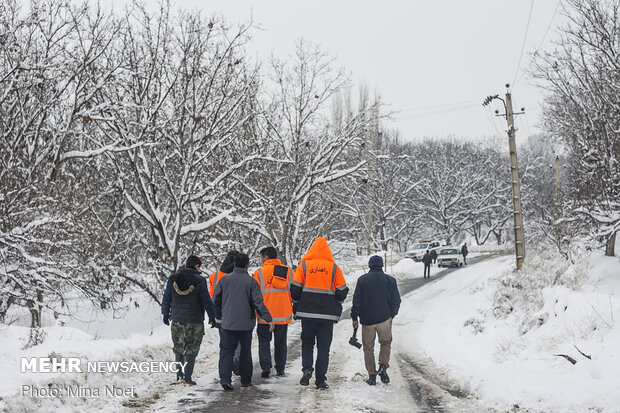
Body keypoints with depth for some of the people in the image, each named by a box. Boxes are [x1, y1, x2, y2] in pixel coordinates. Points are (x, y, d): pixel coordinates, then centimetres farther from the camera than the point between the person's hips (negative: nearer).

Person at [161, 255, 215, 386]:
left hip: (176, 320, 4)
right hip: (195, 321, -4)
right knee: (191, 349, 5)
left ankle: (179, 375, 23)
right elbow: (206, 301, -8)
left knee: (178, 347, 17)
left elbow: (166, 298, 7)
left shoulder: (173, 278, 1)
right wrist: (212, 316, 3)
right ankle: (187, 378, 4)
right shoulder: (199, 280, -11)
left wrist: (165, 314, 19)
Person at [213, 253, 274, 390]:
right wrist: (269, 319, -3)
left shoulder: (224, 279, 0)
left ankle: (225, 378, -13)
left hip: (227, 323, 1)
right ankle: (246, 380, 19)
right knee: (246, 352, 13)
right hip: (246, 323, -1)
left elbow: (215, 300, 5)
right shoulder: (251, 281, -7)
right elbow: (258, 302, -9)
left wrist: (218, 317, 20)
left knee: (226, 351, 4)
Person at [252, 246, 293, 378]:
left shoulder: (260, 272, -7)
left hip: (265, 314, -3)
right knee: (280, 342, 14)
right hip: (284, 314, 3)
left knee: (264, 341, 8)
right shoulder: (289, 271, 4)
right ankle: (280, 369, 16)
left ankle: (266, 366, -5)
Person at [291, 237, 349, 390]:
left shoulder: (303, 266, 1)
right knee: (323, 347, 7)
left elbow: (295, 289, -1)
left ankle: (307, 369, -5)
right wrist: (335, 306, 21)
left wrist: (298, 305, 16)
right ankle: (320, 380, 6)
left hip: (307, 313, 0)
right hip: (328, 314, 0)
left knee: (307, 343, 16)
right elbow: (342, 292, 3)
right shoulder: (334, 268, 2)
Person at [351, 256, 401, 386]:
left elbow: (357, 301, -3)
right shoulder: (390, 280, 1)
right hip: (385, 319, 1)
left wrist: (355, 318, 6)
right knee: (386, 343, 19)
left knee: (368, 347, 9)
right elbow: (396, 301, 3)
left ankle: (372, 375, 7)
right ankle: (383, 366, 0)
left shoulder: (362, 280, -1)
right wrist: (391, 315, 17)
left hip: (367, 320, 0)